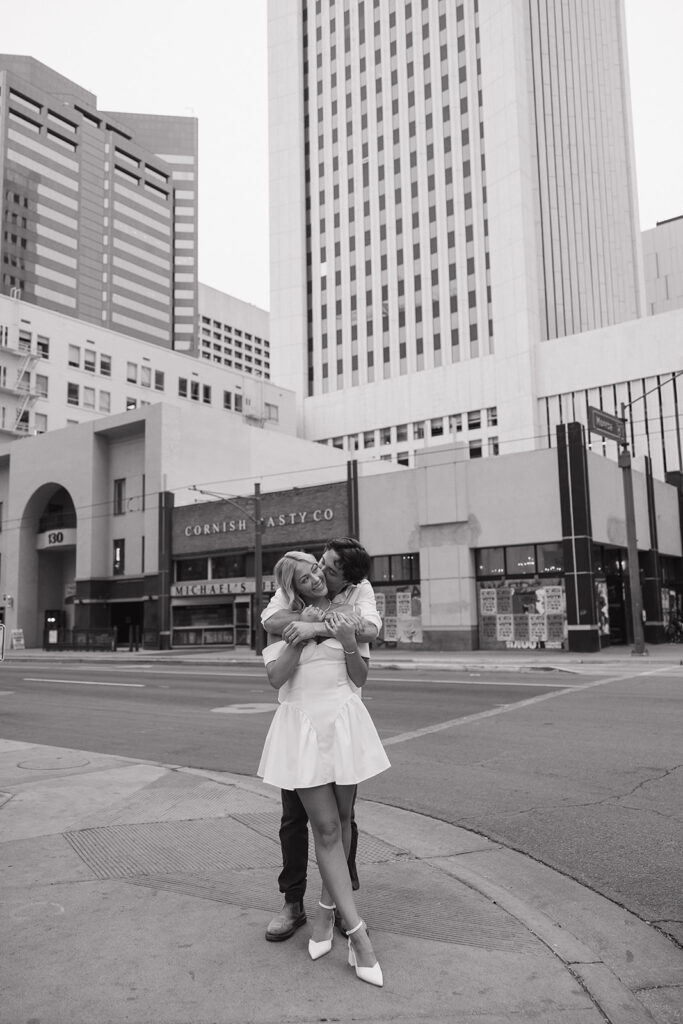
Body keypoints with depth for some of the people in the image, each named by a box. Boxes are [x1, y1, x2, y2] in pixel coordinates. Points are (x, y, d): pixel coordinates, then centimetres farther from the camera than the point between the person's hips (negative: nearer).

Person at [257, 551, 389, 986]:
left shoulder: (348, 617, 8)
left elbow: (360, 679, 6)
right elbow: (276, 677, -6)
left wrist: (349, 644, -11)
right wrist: (298, 639, -13)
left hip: (345, 721, 3)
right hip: (302, 725, -2)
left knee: (341, 820, 11)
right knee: (326, 827, -5)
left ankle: (327, 909, 29)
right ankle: (357, 933, -1)